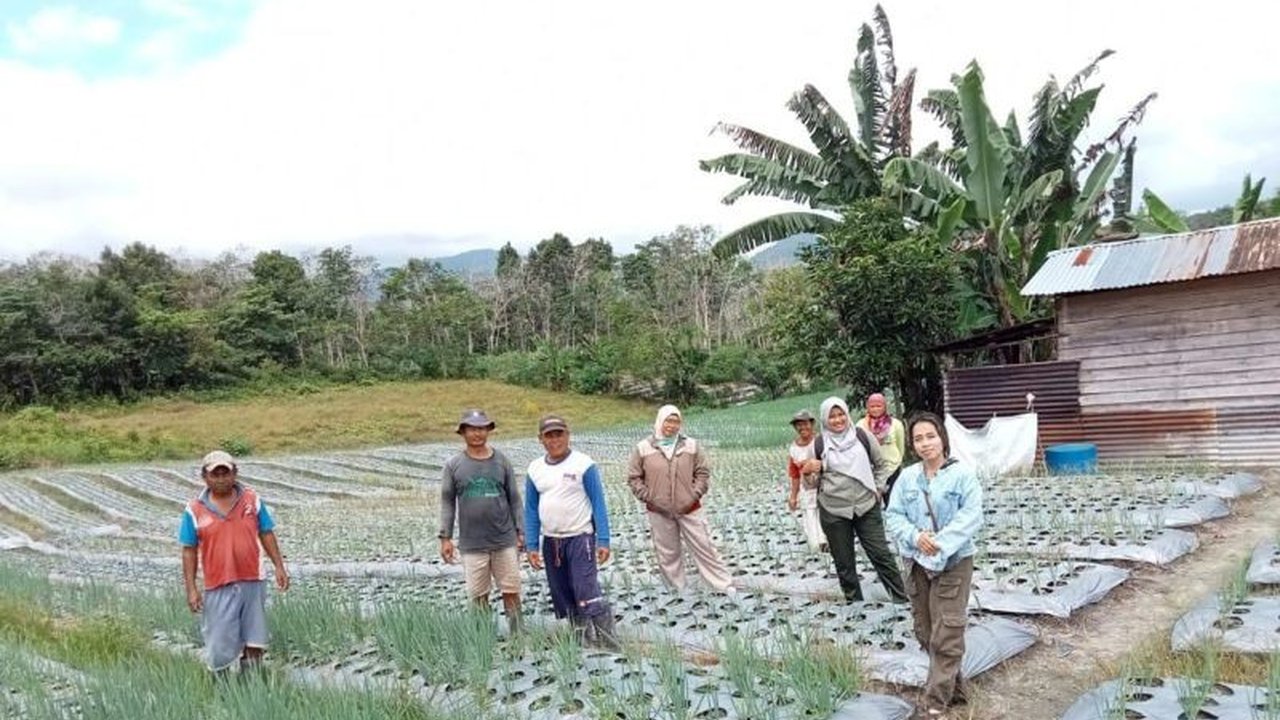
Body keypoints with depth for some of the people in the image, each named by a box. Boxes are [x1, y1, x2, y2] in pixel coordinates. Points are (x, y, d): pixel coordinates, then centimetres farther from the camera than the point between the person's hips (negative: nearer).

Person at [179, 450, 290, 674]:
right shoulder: (195, 510, -2)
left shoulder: (252, 500, 3)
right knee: (219, 646, 2)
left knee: (254, 643, 8)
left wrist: (279, 566, 3)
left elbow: (266, 535, 9)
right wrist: (191, 589, -4)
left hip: (252, 582, 2)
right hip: (218, 587, -2)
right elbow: (189, 551, 1)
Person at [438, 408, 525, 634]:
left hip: (505, 540, 1)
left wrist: (521, 531, 4)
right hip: (472, 544, 0)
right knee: (478, 596, 6)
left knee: (511, 592, 5)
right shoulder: (453, 465, 1)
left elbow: (514, 499, 7)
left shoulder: (501, 461, 4)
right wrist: (445, 537, -2)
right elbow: (447, 502, 3)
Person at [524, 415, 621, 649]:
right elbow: (531, 510, 9)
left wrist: (603, 541, -13)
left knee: (587, 592, -13)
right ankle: (580, 639, 22)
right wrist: (531, 546, 4)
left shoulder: (584, 464, -9)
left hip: (581, 537, -5)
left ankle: (607, 640, -6)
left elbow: (598, 504, -8)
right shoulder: (535, 469, 5)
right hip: (550, 541, 5)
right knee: (562, 596, 10)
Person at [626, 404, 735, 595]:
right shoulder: (643, 448, -6)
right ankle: (677, 589, 26)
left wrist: (695, 495, -8)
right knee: (667, 553, 11)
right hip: (659, 512, 0)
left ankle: (724, 585, 16)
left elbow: (703, 473, 2)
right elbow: (634, 477, 0)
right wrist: (648, 497, -8)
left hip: (689, 509, 0)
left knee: (704, 548, 6)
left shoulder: (692, 445, -3)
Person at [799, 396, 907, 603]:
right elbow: (812, 483, 6)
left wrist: (878, 489, 4)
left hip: (867, 507, 0)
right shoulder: (819, 444, -3)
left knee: (881, 554, 5)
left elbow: (880, 465, 14)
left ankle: (901, 597, 17)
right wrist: (809, 471, -15)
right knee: (843, 562, 7)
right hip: (833, 511, 0)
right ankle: (854, 602, 21)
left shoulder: (862, 436, -1)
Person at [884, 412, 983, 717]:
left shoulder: (963, 474, -9)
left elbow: (971, 517, -15)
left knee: (946, 636, -5)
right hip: (917, 563, 5)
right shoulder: (907, 477, 3)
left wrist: (940, 543, -22)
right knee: (925, 632, 14)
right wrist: (915, 537, -16)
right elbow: (893, 515, 2)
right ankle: (952, 687, 33)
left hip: (953, 563, -5)